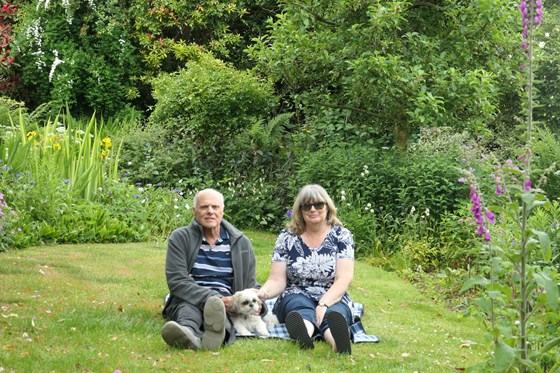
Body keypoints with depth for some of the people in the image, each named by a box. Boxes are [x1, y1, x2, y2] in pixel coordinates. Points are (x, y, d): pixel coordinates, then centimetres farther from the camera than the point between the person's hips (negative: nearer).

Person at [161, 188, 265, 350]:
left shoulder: (241, 242, 18)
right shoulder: (180, 238, 9)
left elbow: (251, 284, 23)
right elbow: (177, 281, -3)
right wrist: (210, 297, -17)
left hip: (225, 302, 0)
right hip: (188, 299, 0)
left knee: (216, 307, -39)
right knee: (188, 309, -38)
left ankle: (217, 333, -75)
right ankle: (188, 333, -74)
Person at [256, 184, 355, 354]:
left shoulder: (341, 235, 2)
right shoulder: (287, 237, 4)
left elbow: (344, 279, -8)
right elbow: (277, 280, 1)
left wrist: (324, 304, -27)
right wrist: (262, 293, -24)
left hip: (332, 298, 0)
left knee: (334, 314, -38)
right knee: (302, 310, -37)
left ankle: (338, 340, -75)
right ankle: (303, 335, -75)